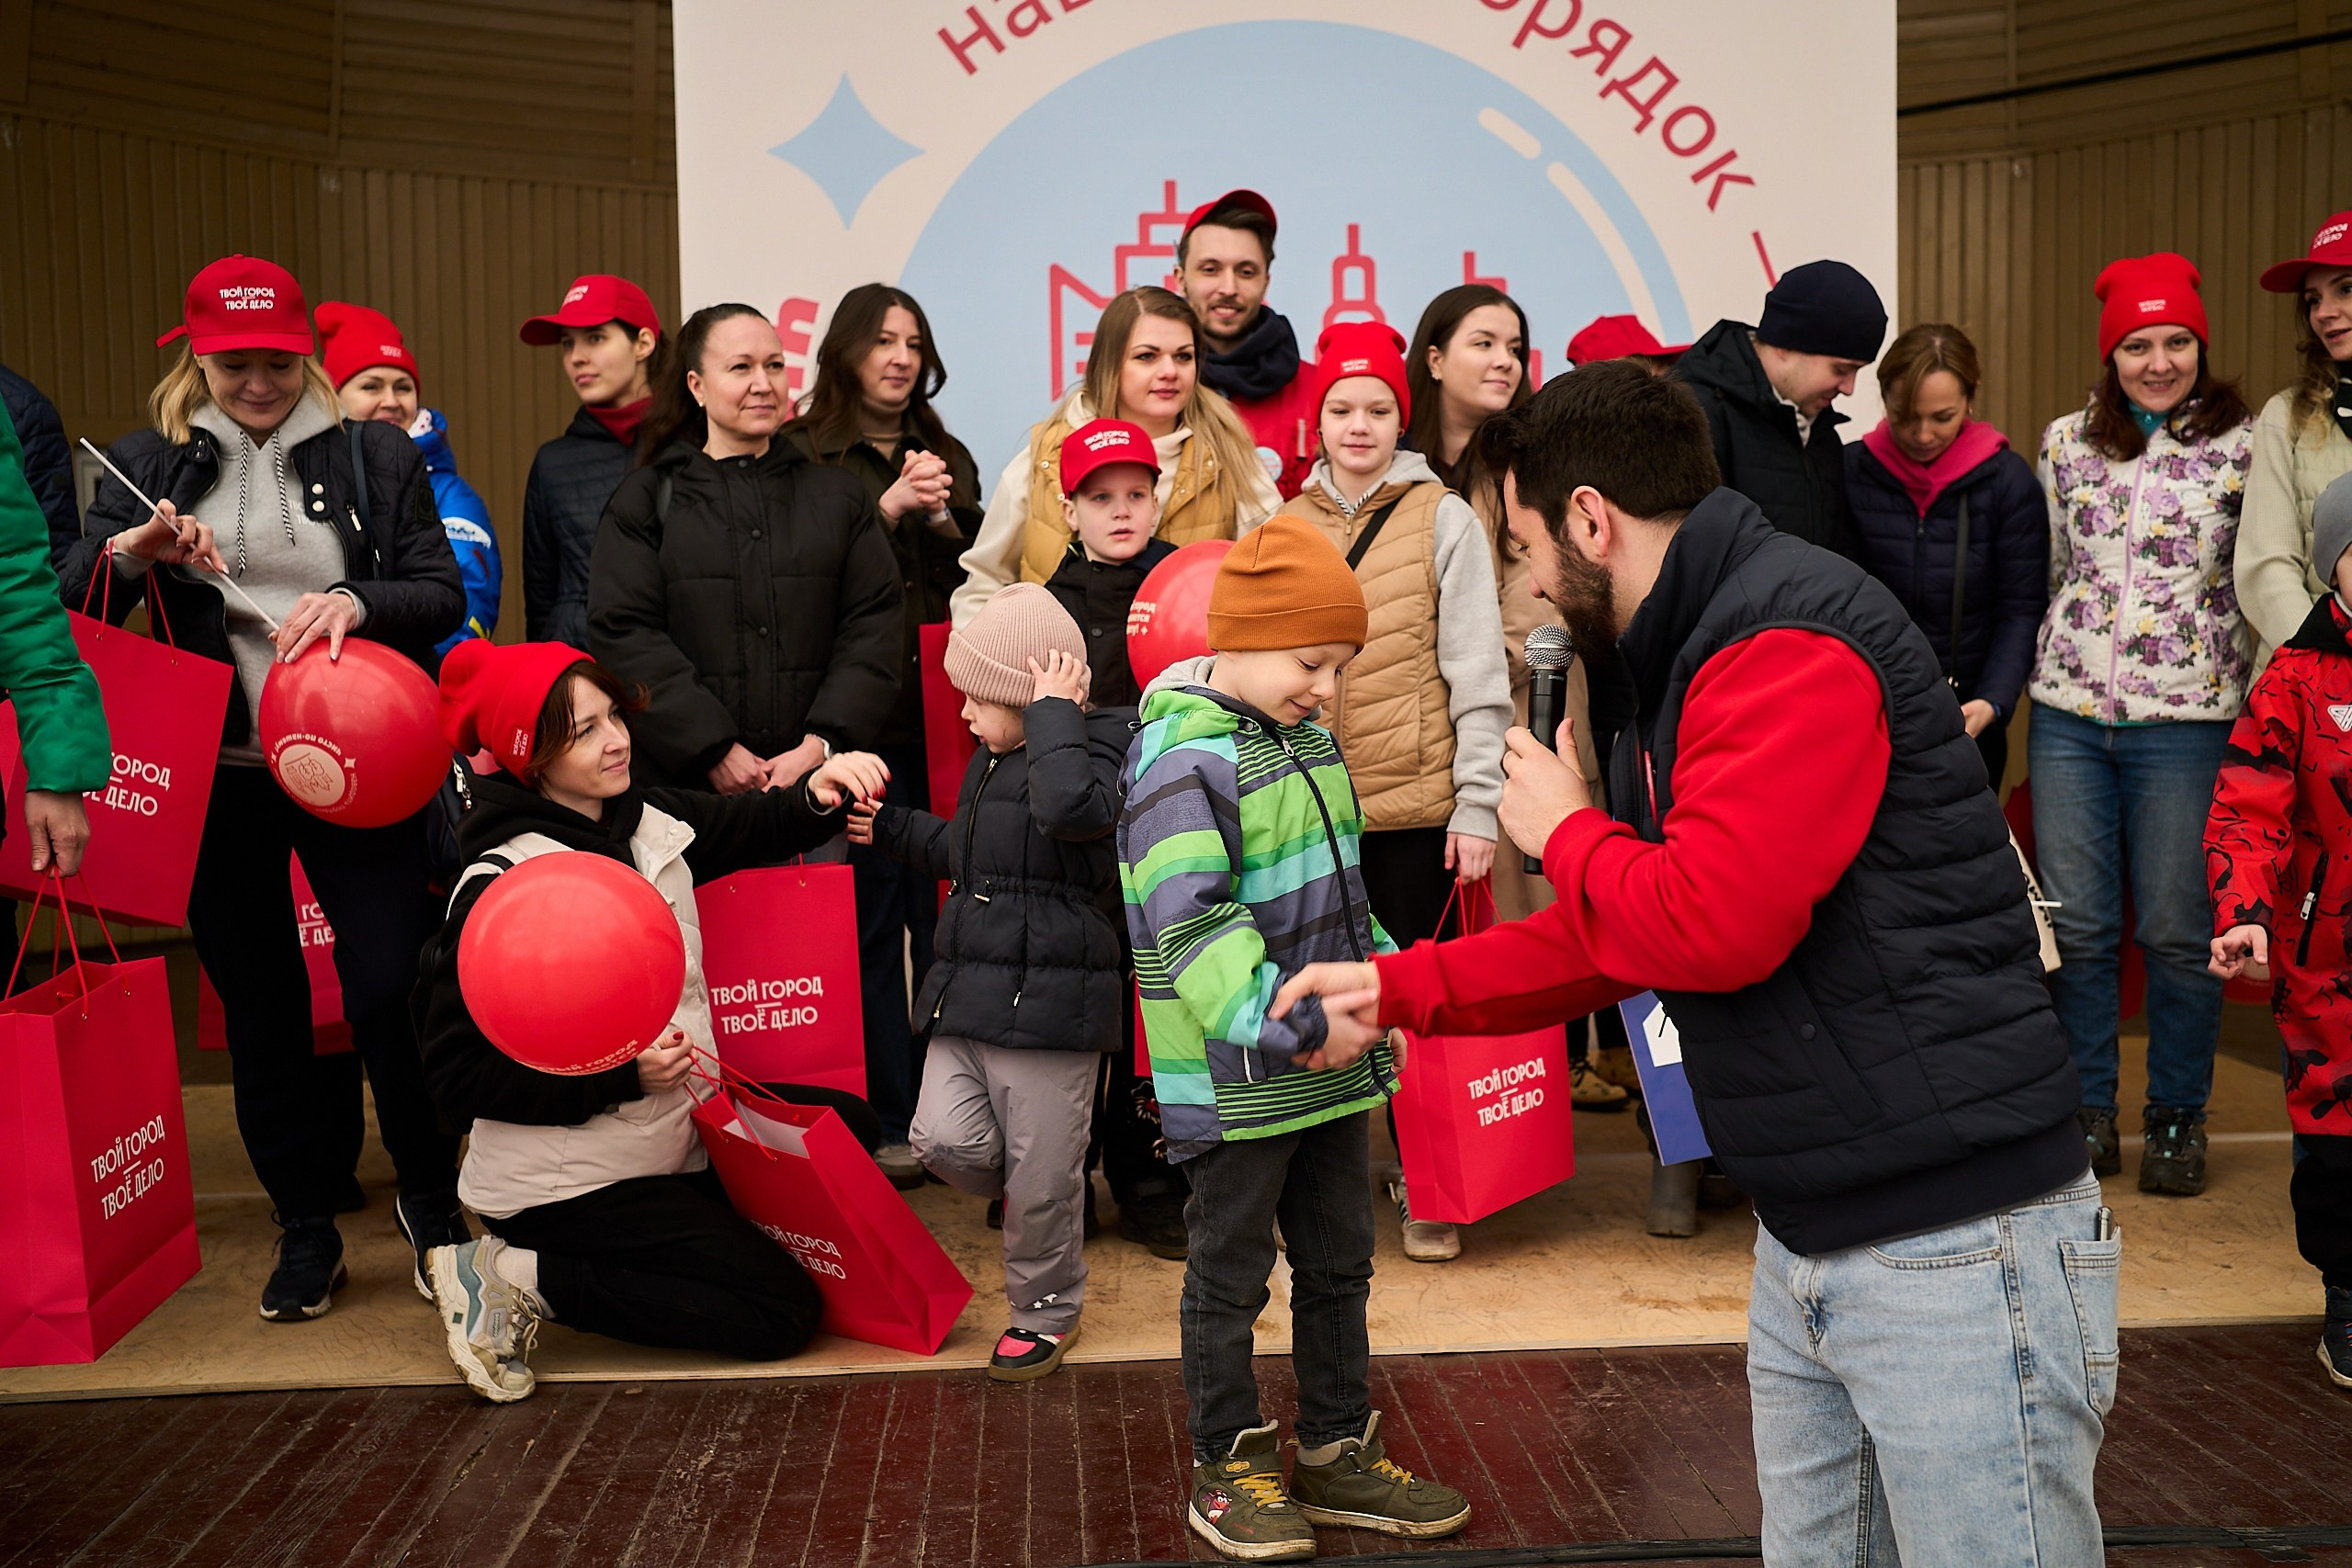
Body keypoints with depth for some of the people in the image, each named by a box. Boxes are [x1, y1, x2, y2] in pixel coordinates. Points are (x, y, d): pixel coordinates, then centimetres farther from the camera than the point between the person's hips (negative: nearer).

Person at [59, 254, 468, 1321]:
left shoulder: (375, 456, 4)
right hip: (217, 781, 2)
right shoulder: (148, 465, 8)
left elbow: (443, 593, 0)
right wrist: (128, 555, -19)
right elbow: (67, 610, 2)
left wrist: (356, 601, -20)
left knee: (389, 985, -6)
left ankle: (429, 1193, 16)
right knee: (259, 1002, 9)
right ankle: (307, 1224, 22)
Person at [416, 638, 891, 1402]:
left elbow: (753, 827, 13)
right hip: (572, 1181, -8)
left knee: (848, 1122, 17)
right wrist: (622, 1074, -28)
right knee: (783, 1311, -10)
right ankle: (525, 1279, -3)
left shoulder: (647, 820, -2)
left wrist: (817, 791, -10)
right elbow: (458, 1076, -21)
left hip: (678, 1130, 8)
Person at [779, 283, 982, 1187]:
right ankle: (885, 1120, 6)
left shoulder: (947, 458, 18)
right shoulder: (801, 454, 3)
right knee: (871, 916, -3)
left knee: (946, 914, 4)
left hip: (944, 714, 4)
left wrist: (943, 519, -3)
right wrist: (885, 508, -14)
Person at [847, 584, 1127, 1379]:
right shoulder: (992, 760, 16)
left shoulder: (1098, 748, -10)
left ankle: (1046, 1311, 26)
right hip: (969, 989, 8)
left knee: (1040, 1179, 4)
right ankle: (1027, 1198, 26)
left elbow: (1071, 808, -36)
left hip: (1050, 1001, -7)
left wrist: (1054, 715, -24)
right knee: (945, 1139, -5)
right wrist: (892, 829, 32)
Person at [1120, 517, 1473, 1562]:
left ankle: (1337, 1454, 32)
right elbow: (1193, 923, -28)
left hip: (1334, 1061, 9)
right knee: (1231, 1276, 7)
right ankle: (1229, 1470, 23)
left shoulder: (1307, 739, 11)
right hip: (1234, 1080, -8)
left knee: (1339, 1265, 17)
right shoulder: (1180, 758, -17)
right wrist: (1277, 1028, -35)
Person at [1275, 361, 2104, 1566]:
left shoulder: (1792, 642, -17)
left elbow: (1712, 925, -26)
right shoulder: (1684, 664, 15)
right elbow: (1622, 944, 22)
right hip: (1805, 1244, 10)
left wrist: (1565, 831, -7)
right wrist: (1397, 991, 19)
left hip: (1956, 1247, -10)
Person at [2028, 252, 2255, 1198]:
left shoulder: (2241, 446, 0)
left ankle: (2177, 1118, 18)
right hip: (2068, 712, 3)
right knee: (2076, 923, 5)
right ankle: (2087, 1111, 19)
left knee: (2178, 930, 2)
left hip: (2185, 717, -2)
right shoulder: (2065, 442, 9)